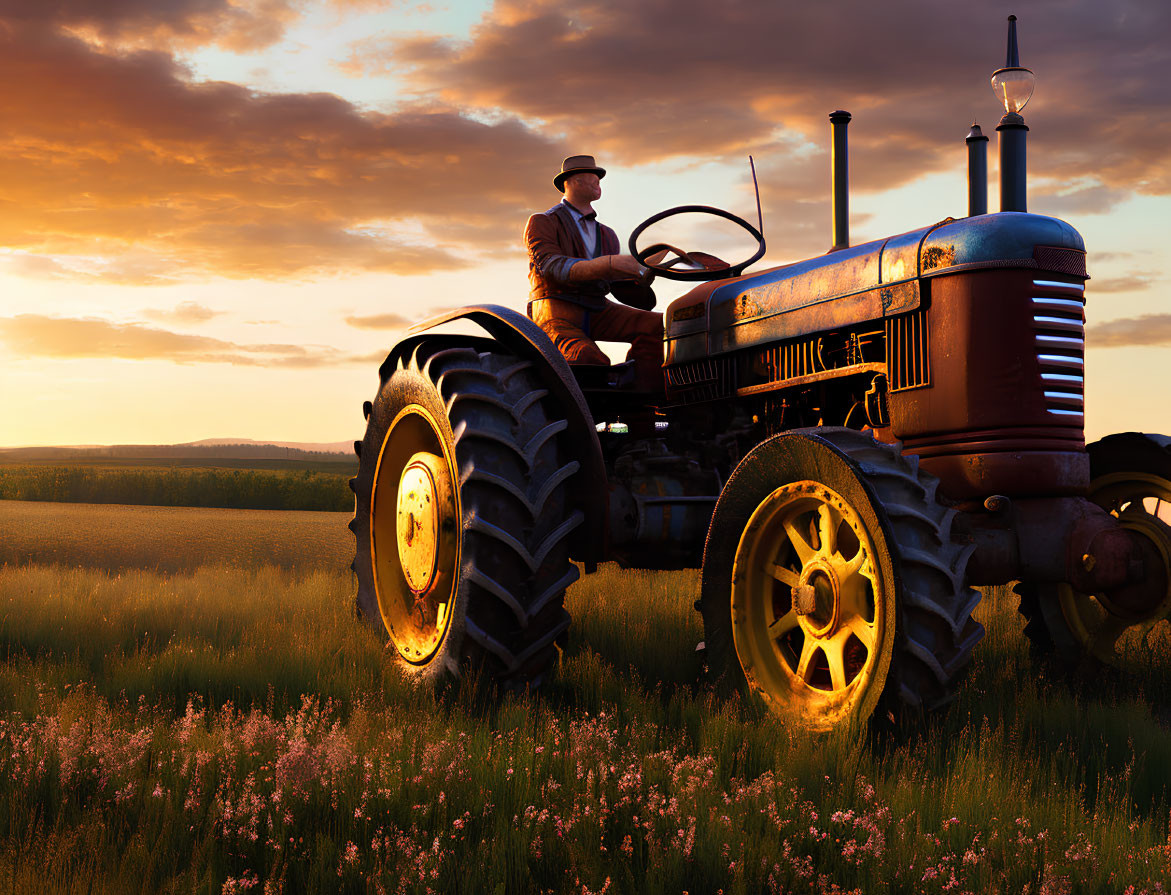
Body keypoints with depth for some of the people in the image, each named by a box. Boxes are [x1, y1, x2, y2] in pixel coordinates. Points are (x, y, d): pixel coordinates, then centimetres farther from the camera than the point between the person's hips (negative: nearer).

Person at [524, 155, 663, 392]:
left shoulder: (606, 235, 24)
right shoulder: (541, 223, 4)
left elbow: (621, 285, 23)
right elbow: (554, 267, -15)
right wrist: (609, 263, -28)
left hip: (597, 312, 6)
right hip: (555, 312, -6)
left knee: (655, 326, -20)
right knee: (590, 360, -37)